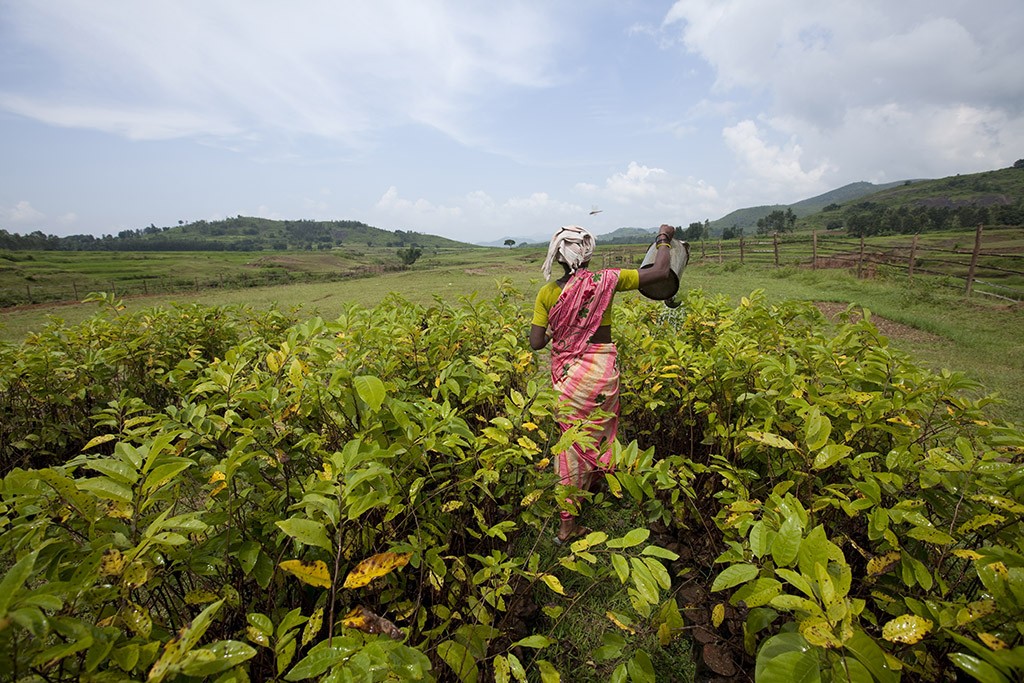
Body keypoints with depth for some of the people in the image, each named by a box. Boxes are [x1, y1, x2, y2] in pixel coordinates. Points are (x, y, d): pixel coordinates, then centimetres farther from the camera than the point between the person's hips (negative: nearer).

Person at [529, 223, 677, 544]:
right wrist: (663, 240, 12)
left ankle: (568, 523, 26)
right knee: (595, 437, 17)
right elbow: (661, 273, -5)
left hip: (564, 371, 2)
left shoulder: (547, 293, -4)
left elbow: (536, 343, -6)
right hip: (600, 369, -2)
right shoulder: (604, 280, -9)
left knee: (570, 443, 14)